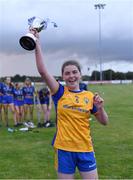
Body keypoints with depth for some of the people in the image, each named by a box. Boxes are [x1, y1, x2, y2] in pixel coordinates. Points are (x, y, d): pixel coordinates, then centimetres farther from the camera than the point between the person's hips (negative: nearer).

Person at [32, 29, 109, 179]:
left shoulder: (89, 96, 3)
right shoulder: (60, 92, -2)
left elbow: (104, 122, 8)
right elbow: (43, 71, -16)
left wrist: (100, 108, -12)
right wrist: (37, 43, -19)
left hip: (85, 149, 2)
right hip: (64, 149, -1)